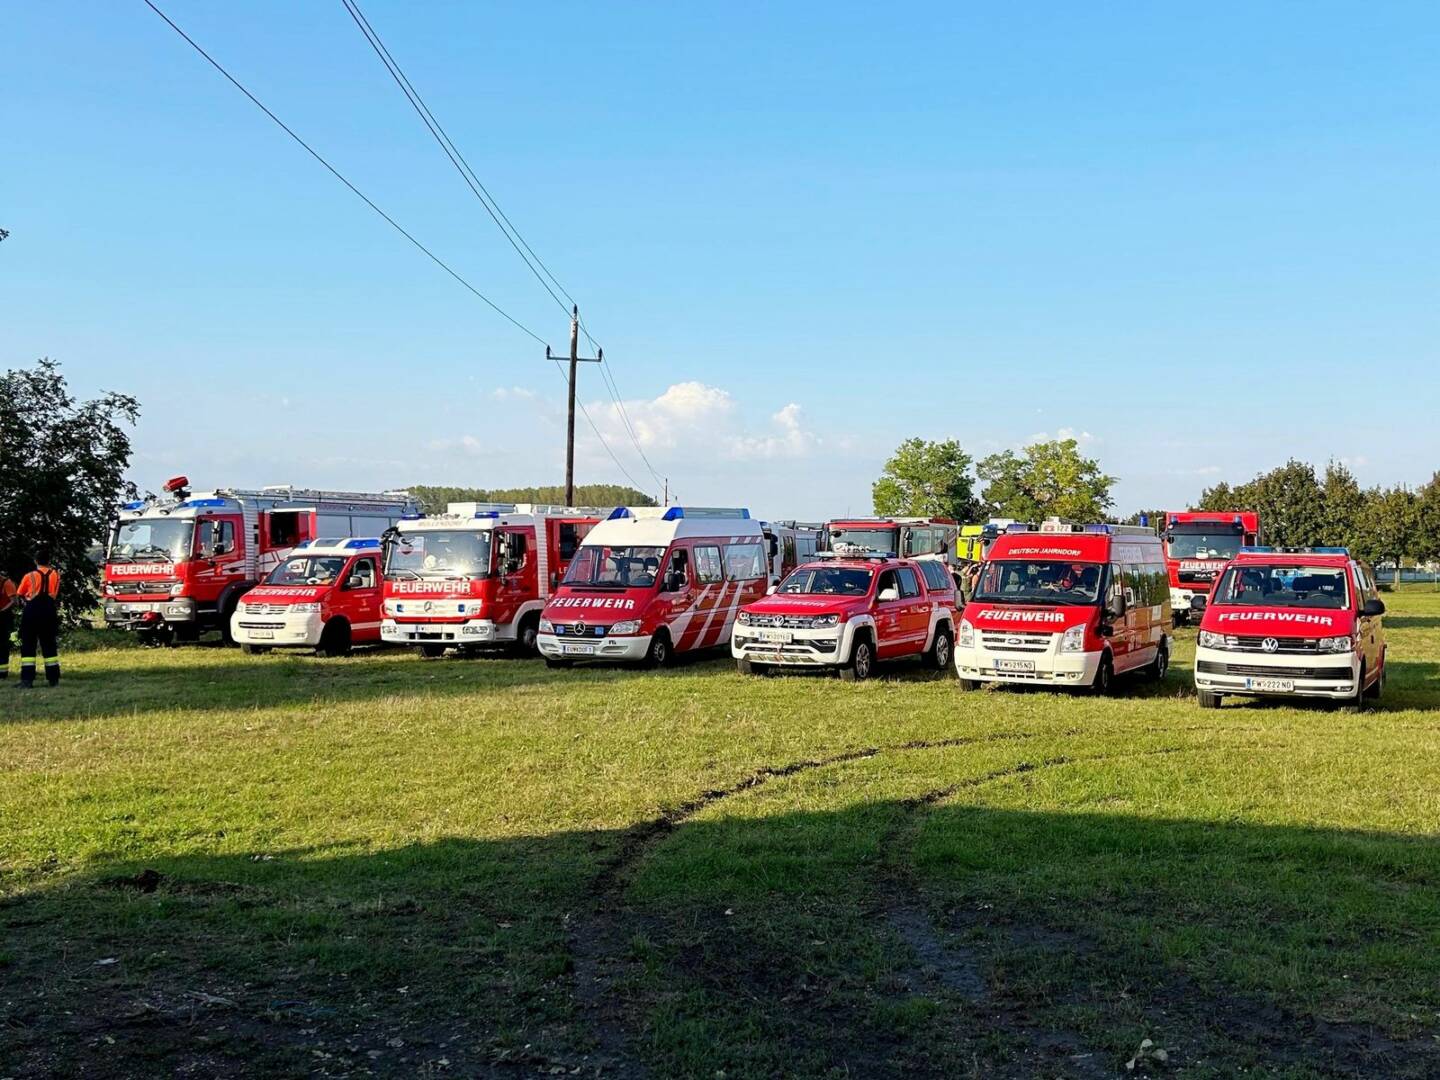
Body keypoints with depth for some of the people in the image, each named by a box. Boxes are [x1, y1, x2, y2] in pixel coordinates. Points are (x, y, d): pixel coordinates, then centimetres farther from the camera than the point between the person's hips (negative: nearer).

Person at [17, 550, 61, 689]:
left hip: (32, 611, -3)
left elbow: (21, 595, 6)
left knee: (28, 646, 1)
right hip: (49, 610, 3)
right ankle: (53, 678, 12)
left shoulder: (29, 576, -3)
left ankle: (27, 679, -6)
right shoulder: (56, 574, 4)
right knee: (49, 645, 11)